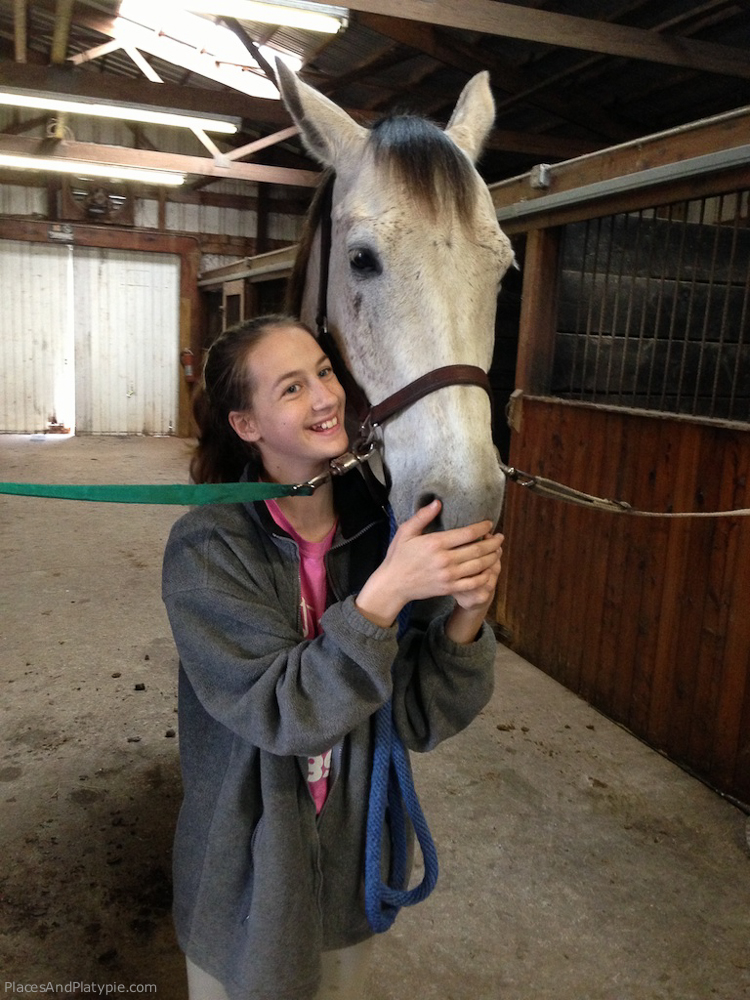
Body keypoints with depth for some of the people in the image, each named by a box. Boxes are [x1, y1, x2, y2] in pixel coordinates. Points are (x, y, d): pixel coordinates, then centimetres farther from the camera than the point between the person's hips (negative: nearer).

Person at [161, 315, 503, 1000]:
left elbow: (420, 719, -14)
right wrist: (382, 595, -40)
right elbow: (281, 711, -28)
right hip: (250, 873, -3)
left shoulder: (385, 526, -13)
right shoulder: (207, 548, -22)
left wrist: (465, 618, -32)